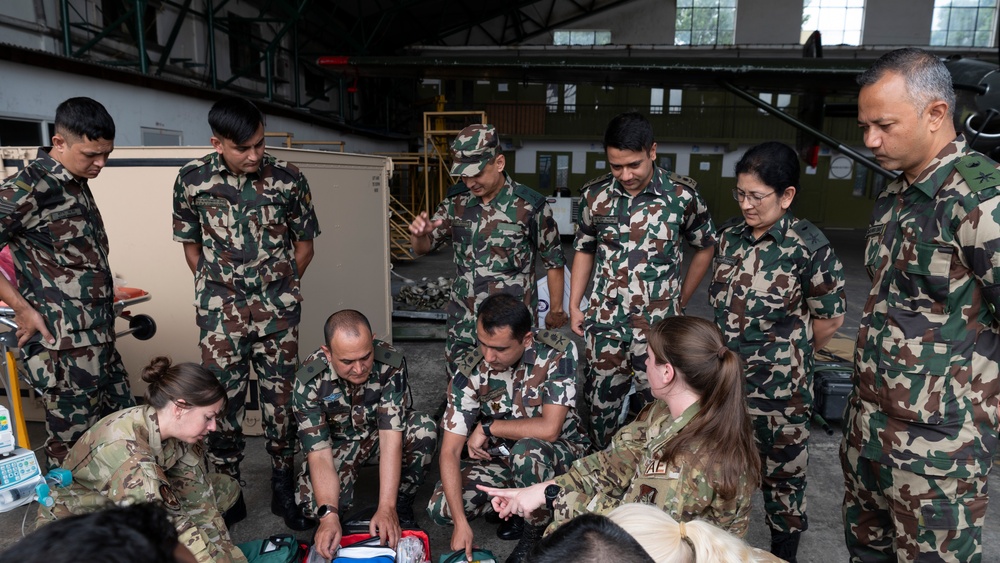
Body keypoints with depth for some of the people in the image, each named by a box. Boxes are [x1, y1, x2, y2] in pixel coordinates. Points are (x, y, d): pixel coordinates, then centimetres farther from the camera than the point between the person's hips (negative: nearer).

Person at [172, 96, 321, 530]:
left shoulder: (287, 178, -5)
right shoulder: (193, 180, -4)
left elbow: (304, 244, 5)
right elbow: (191, 246, 8)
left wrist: (281, 291, 6)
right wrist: (218, 292, 6)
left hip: (278, 312, 0)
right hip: (221, 314, 0)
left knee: (281, 399, 7)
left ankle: (284, 487, 24)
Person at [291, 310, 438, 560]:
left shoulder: (391, 364, -31)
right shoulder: (309, 381, -29)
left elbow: (390, 437, -33)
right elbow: (319, 453, -30)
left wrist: (387, 507, -38)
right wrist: (329, 515, -42)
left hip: (382, 431, 0)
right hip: (338, 441, 0)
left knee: (424, 429, -32)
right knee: (316, 502, -27)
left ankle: (401, 505, -7)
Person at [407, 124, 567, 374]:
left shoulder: (530, 206, -11)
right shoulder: (456, 201, 1)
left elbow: (553, 261, 0)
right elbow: (422, 248, 7)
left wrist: (556, 310, 7)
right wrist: (419, 233, -16)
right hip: (463, 321, 4)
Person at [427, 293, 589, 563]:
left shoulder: (558, 352, -26)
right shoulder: (469, 372, -19)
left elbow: (548, 429, -31)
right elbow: (449, 452, -18)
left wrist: (487, 427, -20)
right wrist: (461, 522, -25)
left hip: (559, 452, -3)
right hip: (499, 457, 3)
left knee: (526, 451, -36)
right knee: (440, 509, -13)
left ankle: (537, 531, -8)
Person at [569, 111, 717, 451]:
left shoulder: (682, 196, -8)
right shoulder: (595, 195, -1)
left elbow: (705, 248, 6)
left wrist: (680, 302, 6)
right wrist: (574, 306, 6)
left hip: (658, 326, -2)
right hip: (604, 323, 3)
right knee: (600, 405, 13)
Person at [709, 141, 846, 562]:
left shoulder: (809, 246, -15)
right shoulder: (730, 234, 2)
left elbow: (829, 319, -7)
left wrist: (788, 355, 5)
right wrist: (731, 353, 13)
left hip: (779, 386, -5)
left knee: (781, 473, 13)